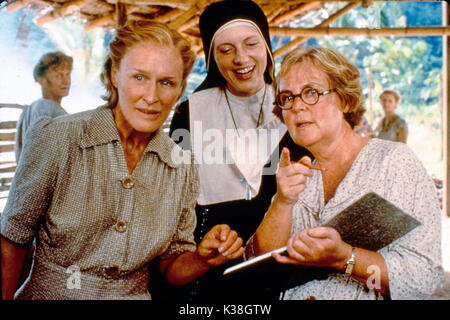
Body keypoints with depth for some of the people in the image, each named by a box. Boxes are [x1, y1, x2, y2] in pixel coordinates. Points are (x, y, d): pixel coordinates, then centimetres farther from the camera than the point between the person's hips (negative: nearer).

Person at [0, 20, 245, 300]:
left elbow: (172, 268, 6)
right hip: (50, 293, -1)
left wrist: (202, 259, -11)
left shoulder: (182, 167, -1)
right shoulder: (57, 139, -10)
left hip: (133, 296, 2)